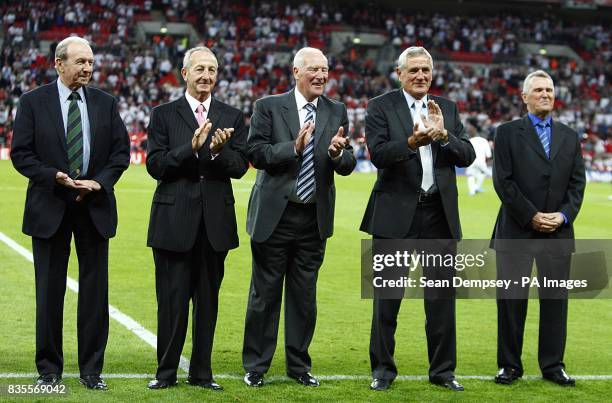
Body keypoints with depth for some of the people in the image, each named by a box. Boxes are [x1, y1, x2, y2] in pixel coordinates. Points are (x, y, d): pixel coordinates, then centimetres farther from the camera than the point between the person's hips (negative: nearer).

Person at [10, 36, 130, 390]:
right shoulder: (33, 102, -1)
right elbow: (21, 154, -3)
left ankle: (92, 369, 11)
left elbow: (121, 151, 6)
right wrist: (55, 176, -17)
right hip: (49, 207, -2)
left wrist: (99, 181, -10)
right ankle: (49, 368, 14)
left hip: (95, 206, 2)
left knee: (95, 290, 3)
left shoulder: (106, 103, 6)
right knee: (50, 291, 4)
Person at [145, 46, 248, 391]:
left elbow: (240, 167, 0)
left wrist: (219, 152, -20)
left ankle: (201, 372, 16)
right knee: (172, 300, 1)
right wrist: (191, 147, -20)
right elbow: (155, 165, -7)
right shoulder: (164, 115, 3)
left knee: (208, 299, 8)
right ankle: (167, 372, 11)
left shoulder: (232, 117, 9)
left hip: (215, 221, 2)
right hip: (174, 221, -2)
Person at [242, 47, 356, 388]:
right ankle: (256, 366, 14)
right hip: (275, 215, -3)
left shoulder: (337, 112, 6)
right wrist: (293, 147, -23)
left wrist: (338, 153, -21)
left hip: (315, 218, 3)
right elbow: (256, 152, -10)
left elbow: (348, 165, 1)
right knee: (265, 293, 4)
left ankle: (299, 365, 21)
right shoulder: (269, 107, -2)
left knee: (304, 295, 10)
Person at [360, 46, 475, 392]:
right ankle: (383, 369, 16)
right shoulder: (381, 107, 0)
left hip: (440, 214, 3)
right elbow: (378, 154, -13)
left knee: (442, 296, 6)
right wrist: (411, 143, -30)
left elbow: (467, 156, 3)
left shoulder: (448, 109, 11)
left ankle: (443, 370, 16)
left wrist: (443, 135, -15)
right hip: (397, 214, -3)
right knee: (388, 297, 5)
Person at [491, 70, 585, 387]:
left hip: (558, 231, 3)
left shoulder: (569, 137, 13)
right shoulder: (508, 132, 2)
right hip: (516, 230, -3)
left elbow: (577, 182, 9)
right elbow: (502, 180, -7)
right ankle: (510, 365, 9)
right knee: (512, 299, 1)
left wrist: (564, 215, -7)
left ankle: (553, 365, 12)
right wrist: (531, 216, -12)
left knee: (555, 298, 4)